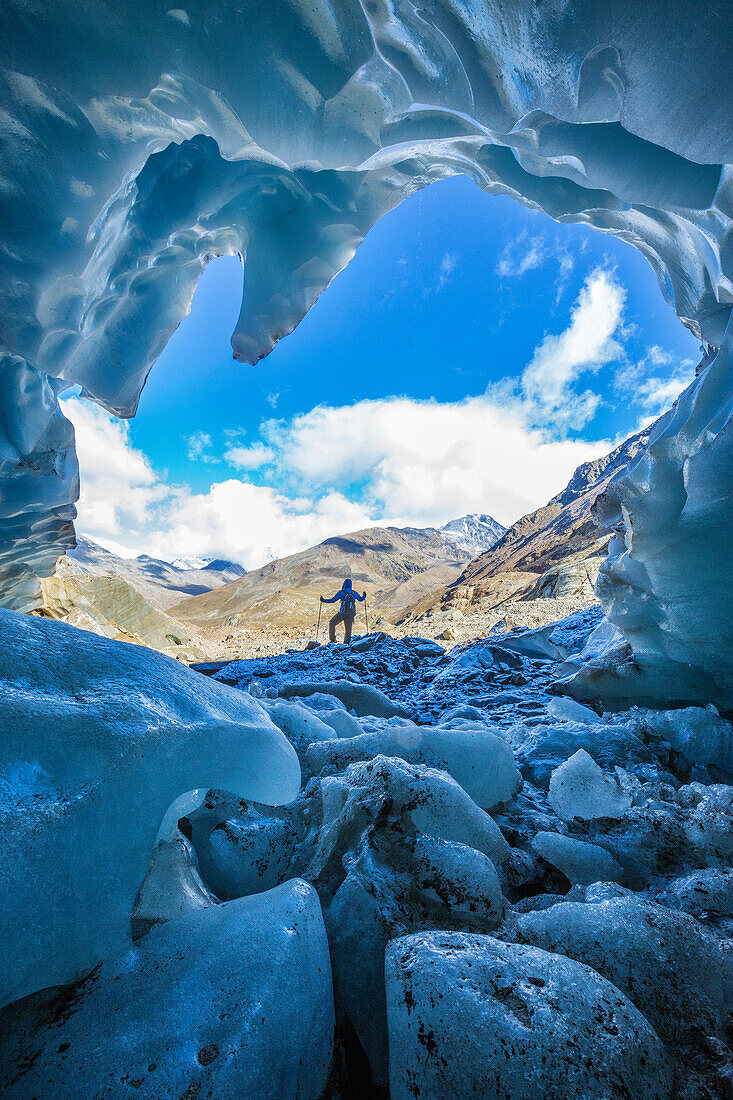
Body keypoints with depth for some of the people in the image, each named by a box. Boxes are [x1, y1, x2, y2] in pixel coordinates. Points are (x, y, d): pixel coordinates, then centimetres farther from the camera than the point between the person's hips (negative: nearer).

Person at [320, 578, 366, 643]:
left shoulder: (341, 592, -6)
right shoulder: (354, 593, 6)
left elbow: (333, 600, -6)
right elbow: (360, 599, 23)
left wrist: (323, 600, 5)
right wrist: (364, 596, 45)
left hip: (342, 613, -4)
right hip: (351, 614, 4)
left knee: (331, 623, 15)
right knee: (348, 630, 13)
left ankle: (332, 639, 11)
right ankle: (346, 643, 12)